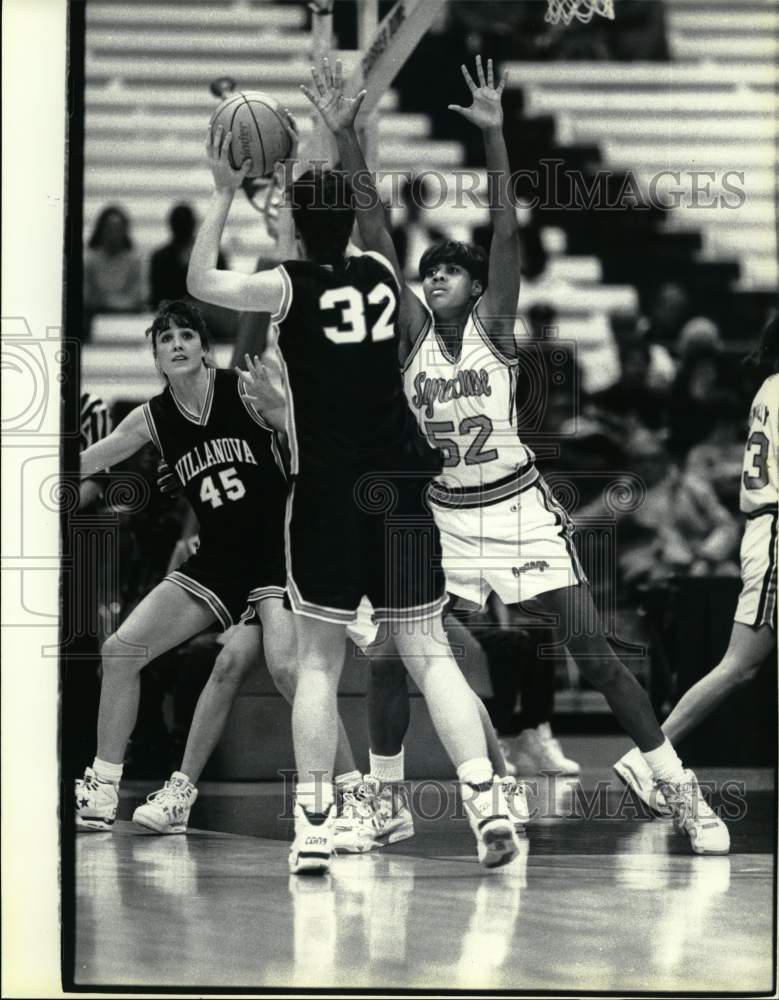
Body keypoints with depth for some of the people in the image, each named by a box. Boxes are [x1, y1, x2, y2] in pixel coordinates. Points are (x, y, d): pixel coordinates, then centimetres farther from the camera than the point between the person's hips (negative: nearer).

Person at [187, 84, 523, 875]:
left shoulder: (291, 286, -6)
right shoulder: (383, 274, 7)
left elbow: (199, 283, 6)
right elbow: (348, 227, 30)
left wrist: (224, 193, 9)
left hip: (327, 495, -3)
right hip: (400, 489, 3)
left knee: (318, 661, 4)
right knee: (428, 651, 5)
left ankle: (314, 825, 1)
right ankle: (485, 801, -8)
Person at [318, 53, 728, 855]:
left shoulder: (494, 324, -5)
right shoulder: (413, 329, 2)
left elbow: (507, 232, -17)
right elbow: (373, 229, -5)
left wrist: (493, 134, -27)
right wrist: (343, 134, -13)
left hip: (520, 510, -3)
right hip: (445, 513, 3)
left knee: (594, 654, -7)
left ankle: (681, 792, -1)